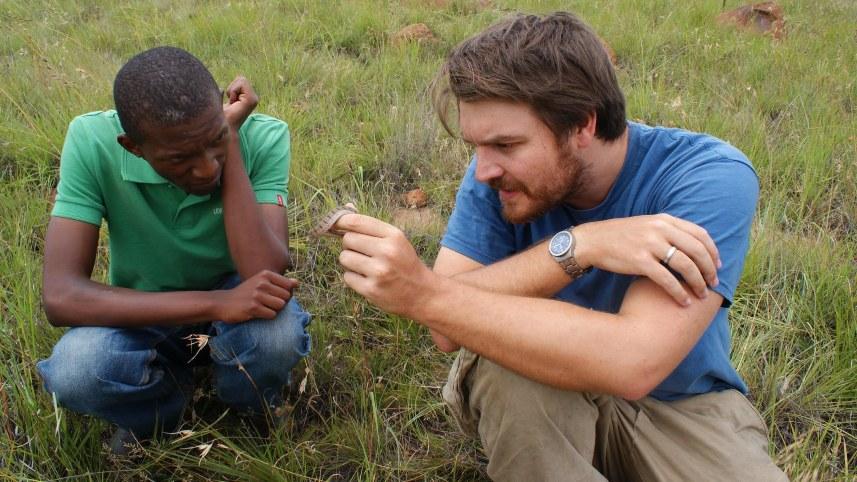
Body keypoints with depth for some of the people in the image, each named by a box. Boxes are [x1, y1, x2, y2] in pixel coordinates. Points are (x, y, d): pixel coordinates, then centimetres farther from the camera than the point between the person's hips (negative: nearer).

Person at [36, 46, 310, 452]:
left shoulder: (262, 138, -25)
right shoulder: (92, 142, -26)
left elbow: (264, 274, -35)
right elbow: (60, 296, -31)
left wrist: (232, 145, -35)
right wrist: (217, 304, -40)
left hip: (233, 301, 0)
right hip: (143, 315, 0)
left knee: (274, 332, -35)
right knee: (73, 370, -33)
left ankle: (254, 413, 1)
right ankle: (160, 411, 3)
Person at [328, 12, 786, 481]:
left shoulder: (709, 176, -25)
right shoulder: (497, 175, -14)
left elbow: (630, 362, -37)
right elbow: (451, 326, -23)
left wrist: (422, 293, -40)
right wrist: (576, 247, -35)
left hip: (680, 402, -1)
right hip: (557, 392, 1)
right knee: (500, 359, -30)